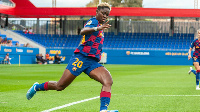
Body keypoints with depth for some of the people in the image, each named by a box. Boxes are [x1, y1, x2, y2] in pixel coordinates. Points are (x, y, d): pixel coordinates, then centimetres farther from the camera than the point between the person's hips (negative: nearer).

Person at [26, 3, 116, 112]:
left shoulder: (99, 24, 21)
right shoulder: (93, 21, -6)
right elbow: (83, 31, -32)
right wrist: (97, 28, -47)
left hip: (92, 62, 8)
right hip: (81, 57, -8)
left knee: (108, 81, -19)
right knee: (60, 86, -2)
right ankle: (37, 87, 25)